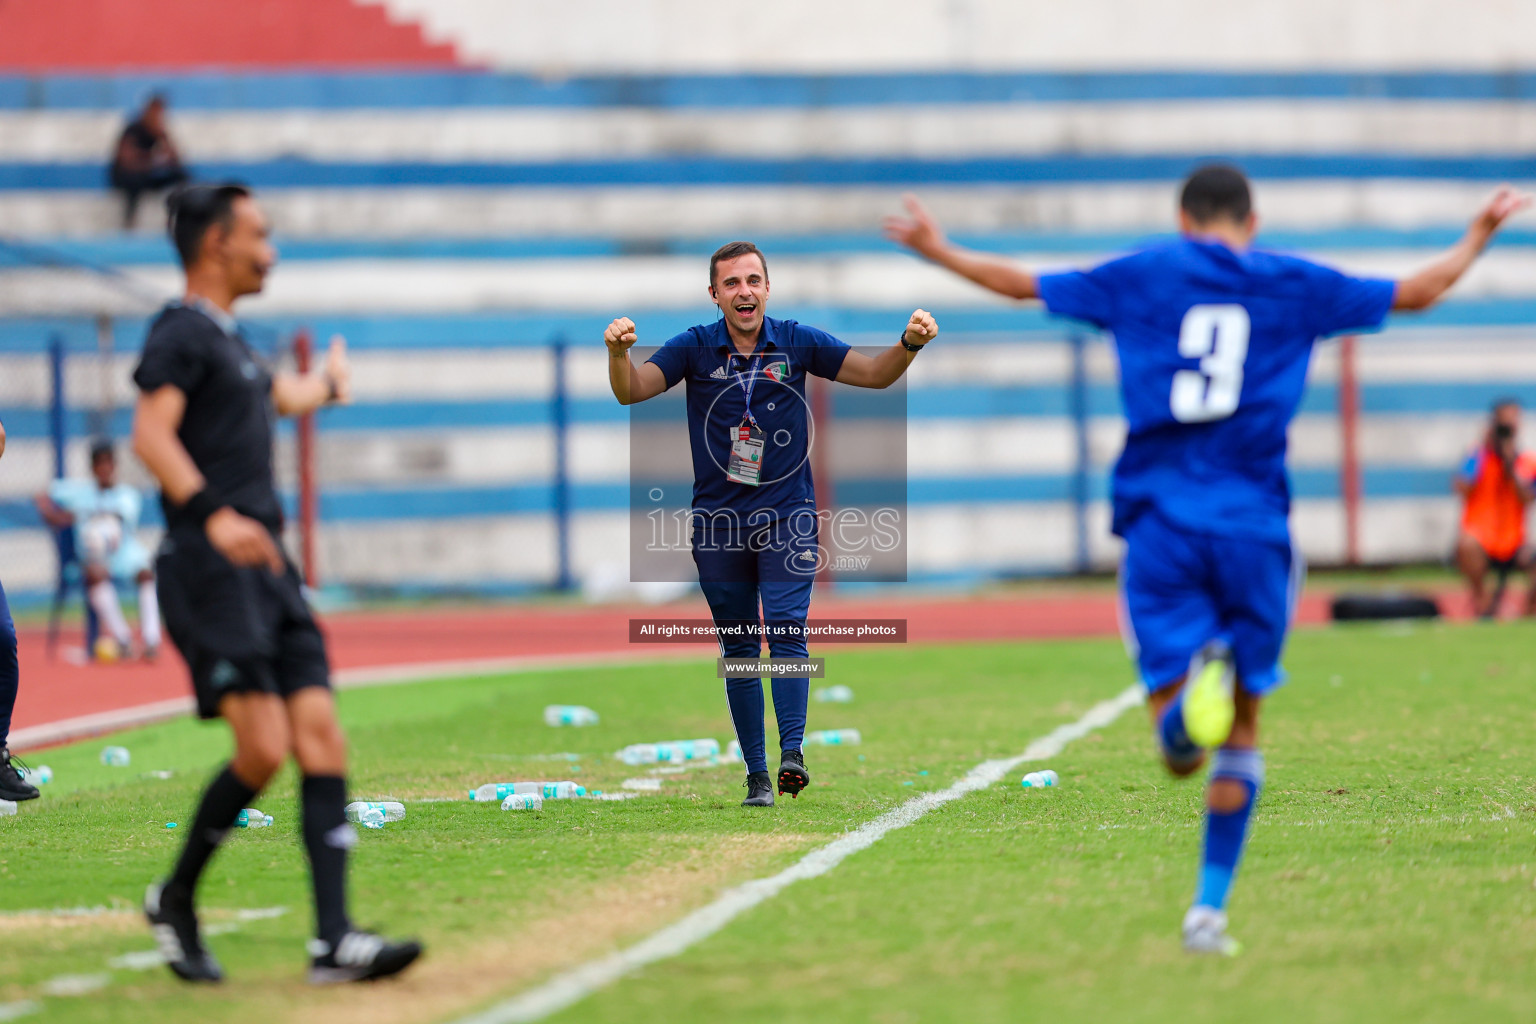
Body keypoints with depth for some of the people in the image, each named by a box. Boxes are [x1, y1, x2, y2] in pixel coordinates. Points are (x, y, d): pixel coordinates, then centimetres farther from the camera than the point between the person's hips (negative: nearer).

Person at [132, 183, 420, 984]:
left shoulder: (228, 339, 24)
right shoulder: (183, 331, -5)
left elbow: (285, 398, 47)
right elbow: (150, 434, -21)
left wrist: (328, 379, 67)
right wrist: (212, 514, -34)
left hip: (267, 569, 9)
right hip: (209, 574, -9)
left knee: (320, 732, -4)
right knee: (263, 747, -17)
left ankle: (333, 941, -9)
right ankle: (175, 900, 5)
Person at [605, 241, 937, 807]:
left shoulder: (797, 342, 0)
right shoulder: (694, 347, -2)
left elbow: (875, 373, 2)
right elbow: (632, 391, -11)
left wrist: (909, 344, -18)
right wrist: (619, 352, -32)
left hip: (787, 515, -1)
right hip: (718, 521, 1)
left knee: (786, 630, -19)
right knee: (739, 652, 6)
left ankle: (792, 753, -24)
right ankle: (757, 776, 12)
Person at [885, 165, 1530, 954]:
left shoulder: (1139, 276, 9)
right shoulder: (1293, 285, 10)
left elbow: (1021, 283, 17)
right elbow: (1418, 292, 18)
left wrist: (937, 250, 32)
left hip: (1160, 525, 0)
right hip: (1254, 527, 0)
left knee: (1180, 749, -5)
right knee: (1241, 731, 14)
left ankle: (1194, 681, -40)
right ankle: (1209, 910, 11)